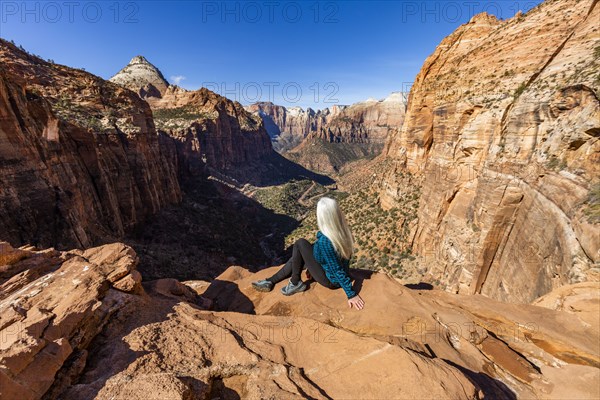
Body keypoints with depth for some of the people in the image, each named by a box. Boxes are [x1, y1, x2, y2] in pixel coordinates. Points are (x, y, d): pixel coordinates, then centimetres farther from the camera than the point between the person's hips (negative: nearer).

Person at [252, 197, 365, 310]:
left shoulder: (325, 241, -34)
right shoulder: (343, 230, -8)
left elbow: (338, 270, -29)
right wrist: (312, 267, 15)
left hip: (331, 280, -8)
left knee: (300, 244, -12)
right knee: (297, 258, 13)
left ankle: (295, 283, 4)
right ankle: (270, 281, 25)